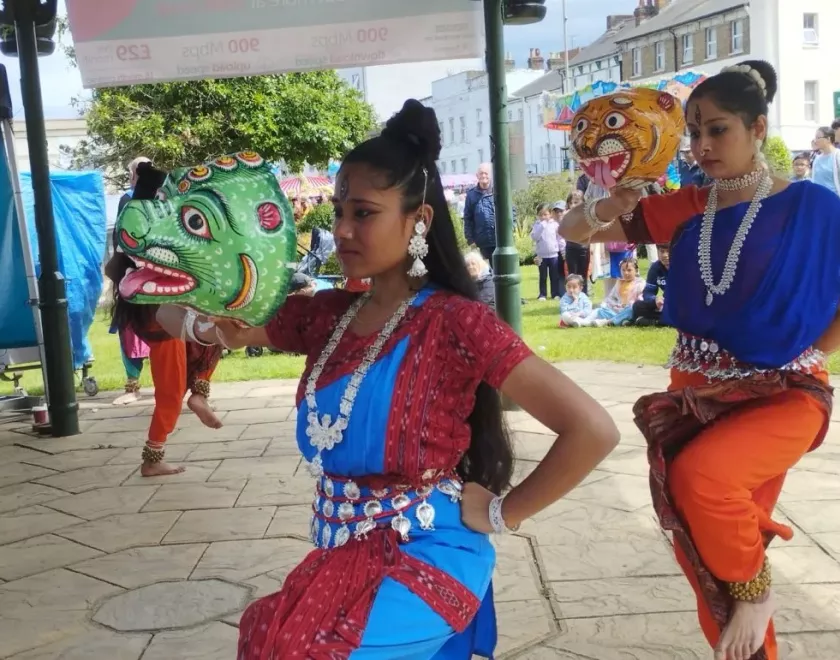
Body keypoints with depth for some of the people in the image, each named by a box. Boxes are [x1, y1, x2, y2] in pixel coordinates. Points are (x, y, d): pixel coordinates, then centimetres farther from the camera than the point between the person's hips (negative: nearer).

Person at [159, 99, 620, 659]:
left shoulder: (455, 321, -19)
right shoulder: (327, 315, 1)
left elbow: (593, 430, -23)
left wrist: (503, 513, -13)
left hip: (423, 557, -7)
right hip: (343, 553, 7)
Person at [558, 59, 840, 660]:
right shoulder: (685, 209, 3)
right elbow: (571, 230, 6)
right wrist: (611, 206, -14)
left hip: (783, 392, -5)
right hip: (695, 392, 5)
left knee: (699, 474, -33)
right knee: (704, 546, 10)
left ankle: (757, 588, -4)